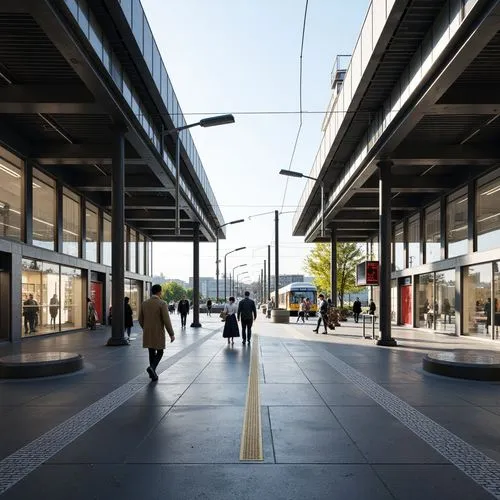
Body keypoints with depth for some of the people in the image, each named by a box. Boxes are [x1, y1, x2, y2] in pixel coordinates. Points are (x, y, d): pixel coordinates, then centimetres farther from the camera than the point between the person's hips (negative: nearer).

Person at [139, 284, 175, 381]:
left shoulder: (144, 303, 1)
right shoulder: (162, 304, -15)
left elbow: (141, 320, 8)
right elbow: (166, 321, -18)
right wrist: (171, 334, -9)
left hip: (147, 334, 5)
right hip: (158, 334, -5)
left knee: (152, 353, 16)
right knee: (159, 353, 10)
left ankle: (153, 373, 18)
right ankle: (152, 367, -14)